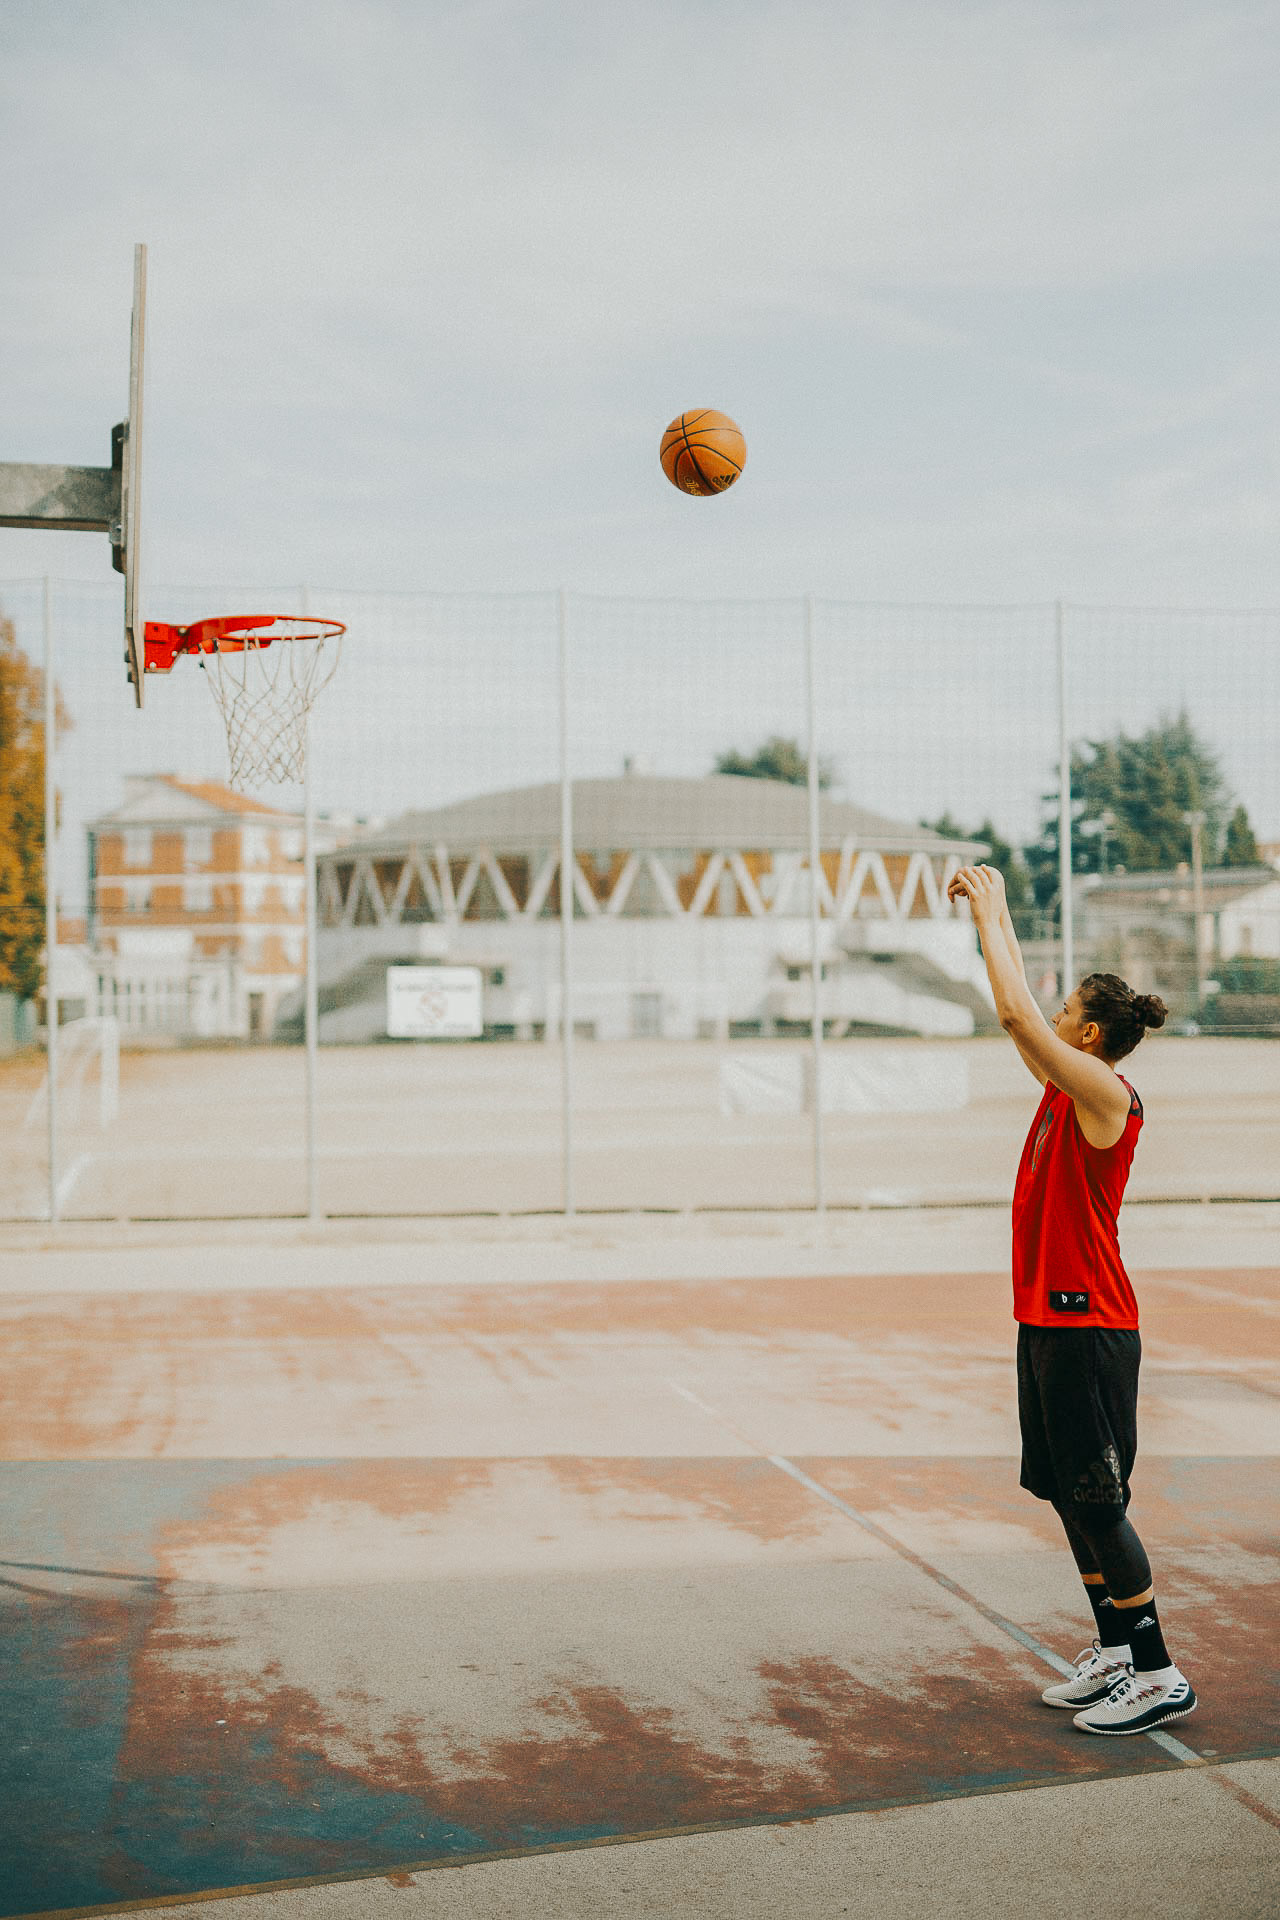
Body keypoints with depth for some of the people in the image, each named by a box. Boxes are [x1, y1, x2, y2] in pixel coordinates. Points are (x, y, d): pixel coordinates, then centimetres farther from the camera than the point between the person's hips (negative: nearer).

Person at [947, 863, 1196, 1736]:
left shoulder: (1107, 1094, -14)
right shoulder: (1069, 1089, 11)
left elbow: (1015, 1014, -21)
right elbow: (1022, 1014, 22)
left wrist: (988, 913, -11)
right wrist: (995, 911, 21)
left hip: (1088, 1326, -9)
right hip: (1049, 1320, 10)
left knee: (1098, 1502, -5)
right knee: (1070, 1498, 13)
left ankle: (1159, 1674, 3)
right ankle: (1115, 1654, 23)